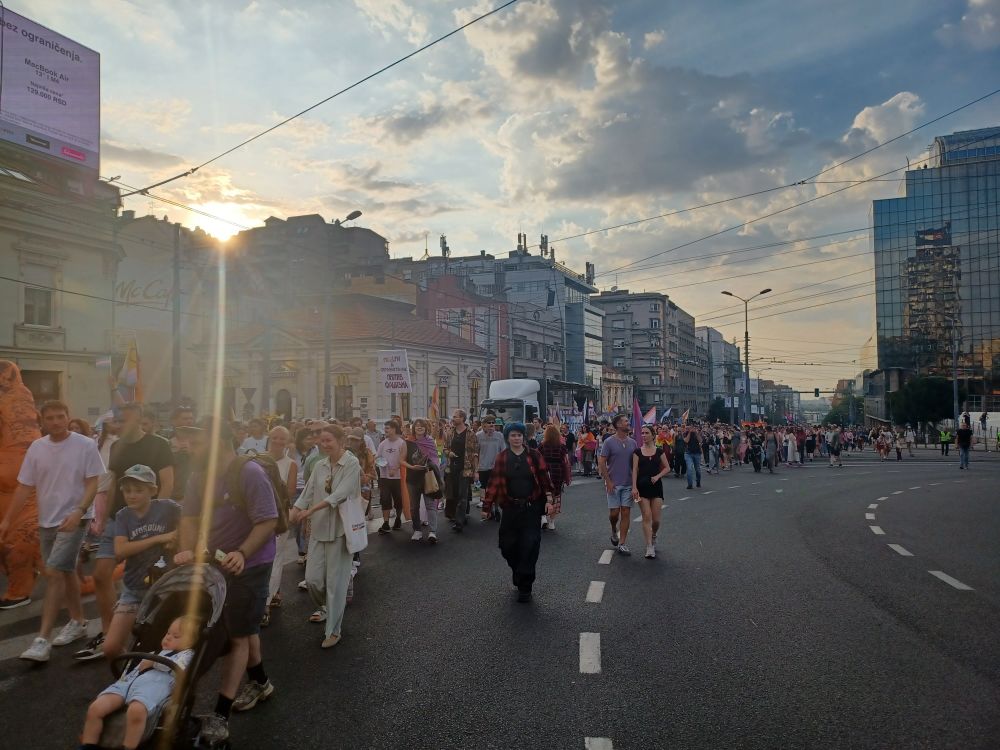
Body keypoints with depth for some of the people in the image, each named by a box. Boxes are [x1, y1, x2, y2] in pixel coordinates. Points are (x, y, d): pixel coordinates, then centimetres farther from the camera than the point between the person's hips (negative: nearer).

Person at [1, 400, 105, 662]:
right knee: (66, 572, 17)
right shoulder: (36, 447, 4)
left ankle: (43, 639, -9)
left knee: (53, 572, -13)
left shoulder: (85, 445, -9)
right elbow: (24, 487, 8)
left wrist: (78, 511, -23)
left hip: (73, 520, -6)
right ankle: (78, 621, 32)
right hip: (46, 521, 6)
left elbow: (92, 484, -10)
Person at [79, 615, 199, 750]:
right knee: (95, 709, -18)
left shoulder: (186, 654, 20)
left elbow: (177, 666, -2)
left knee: (136, 711, -41)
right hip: (130, 681, 7)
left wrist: (153, 662, 0)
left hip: (154, 684, -7)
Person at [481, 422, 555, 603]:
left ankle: (525, 587, 9)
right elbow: (494, 482, 1)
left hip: (532, 508, -2)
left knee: (529, 547, -3)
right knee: (507, 546, 5)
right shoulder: (502, 457, 2)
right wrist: (487, 507, 0)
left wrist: (548, 500, -10)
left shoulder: (534, 455, -1)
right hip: (511, 508, 2)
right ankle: (518, 572, 35)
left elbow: (544, 478, -1)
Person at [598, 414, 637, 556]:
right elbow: (601, 462, -7)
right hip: (613, 484, -3)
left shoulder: (632, 443, 6)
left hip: (628, 484, 3)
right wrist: (608, 481, -12)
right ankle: (614, 531, 32)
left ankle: (622, 544, 7)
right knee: (614, 512, -1)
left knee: (626, 513, 1)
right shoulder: (609, 442, -7)